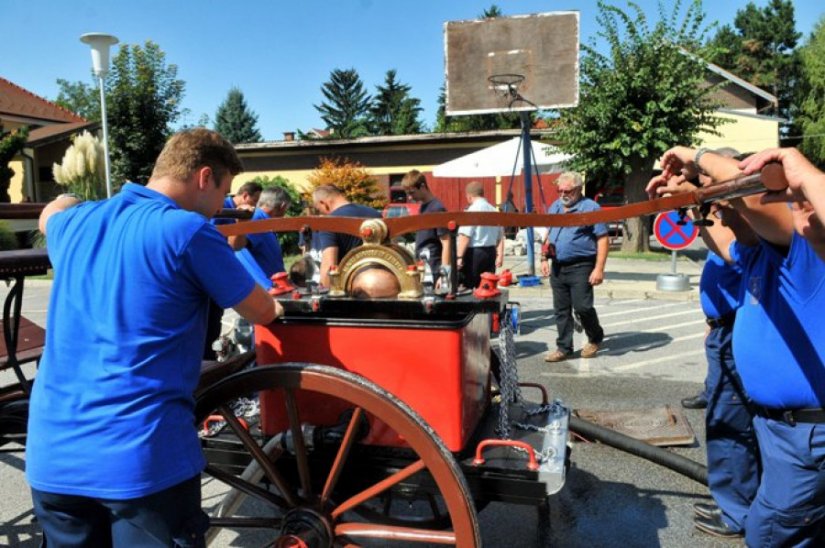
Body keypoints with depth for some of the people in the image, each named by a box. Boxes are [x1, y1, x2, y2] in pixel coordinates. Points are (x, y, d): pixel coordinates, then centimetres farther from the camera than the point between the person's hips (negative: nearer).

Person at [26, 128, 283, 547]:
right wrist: (277, 304, 21)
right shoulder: (187, 230, -11)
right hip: (142, 460, -6)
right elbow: (262, 312, -1)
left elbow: (50, 214, 34)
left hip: (50, 457, 6)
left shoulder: (76, 222, 7)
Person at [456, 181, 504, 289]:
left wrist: (459, 257, -19)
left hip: (474, 253, -7)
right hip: (490, 252, 7)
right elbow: (500, 236, 13)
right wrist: (500, 255, 17)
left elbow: (464, 236, -19)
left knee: (467, 286, -2)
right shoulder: (494, 211, 11)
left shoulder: (472, 211, -11)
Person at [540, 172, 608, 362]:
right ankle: (564, 348, 18)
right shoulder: (554, 207, 13)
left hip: (580, 267, -6)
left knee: (582, 307, -6)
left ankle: (595, 338, 20)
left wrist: (599, 268, -17)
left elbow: (602, 239, -10)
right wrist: (544, 258, 12)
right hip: (557, 267, 6)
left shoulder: (591, 208, -7)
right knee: (561, 310, 8)